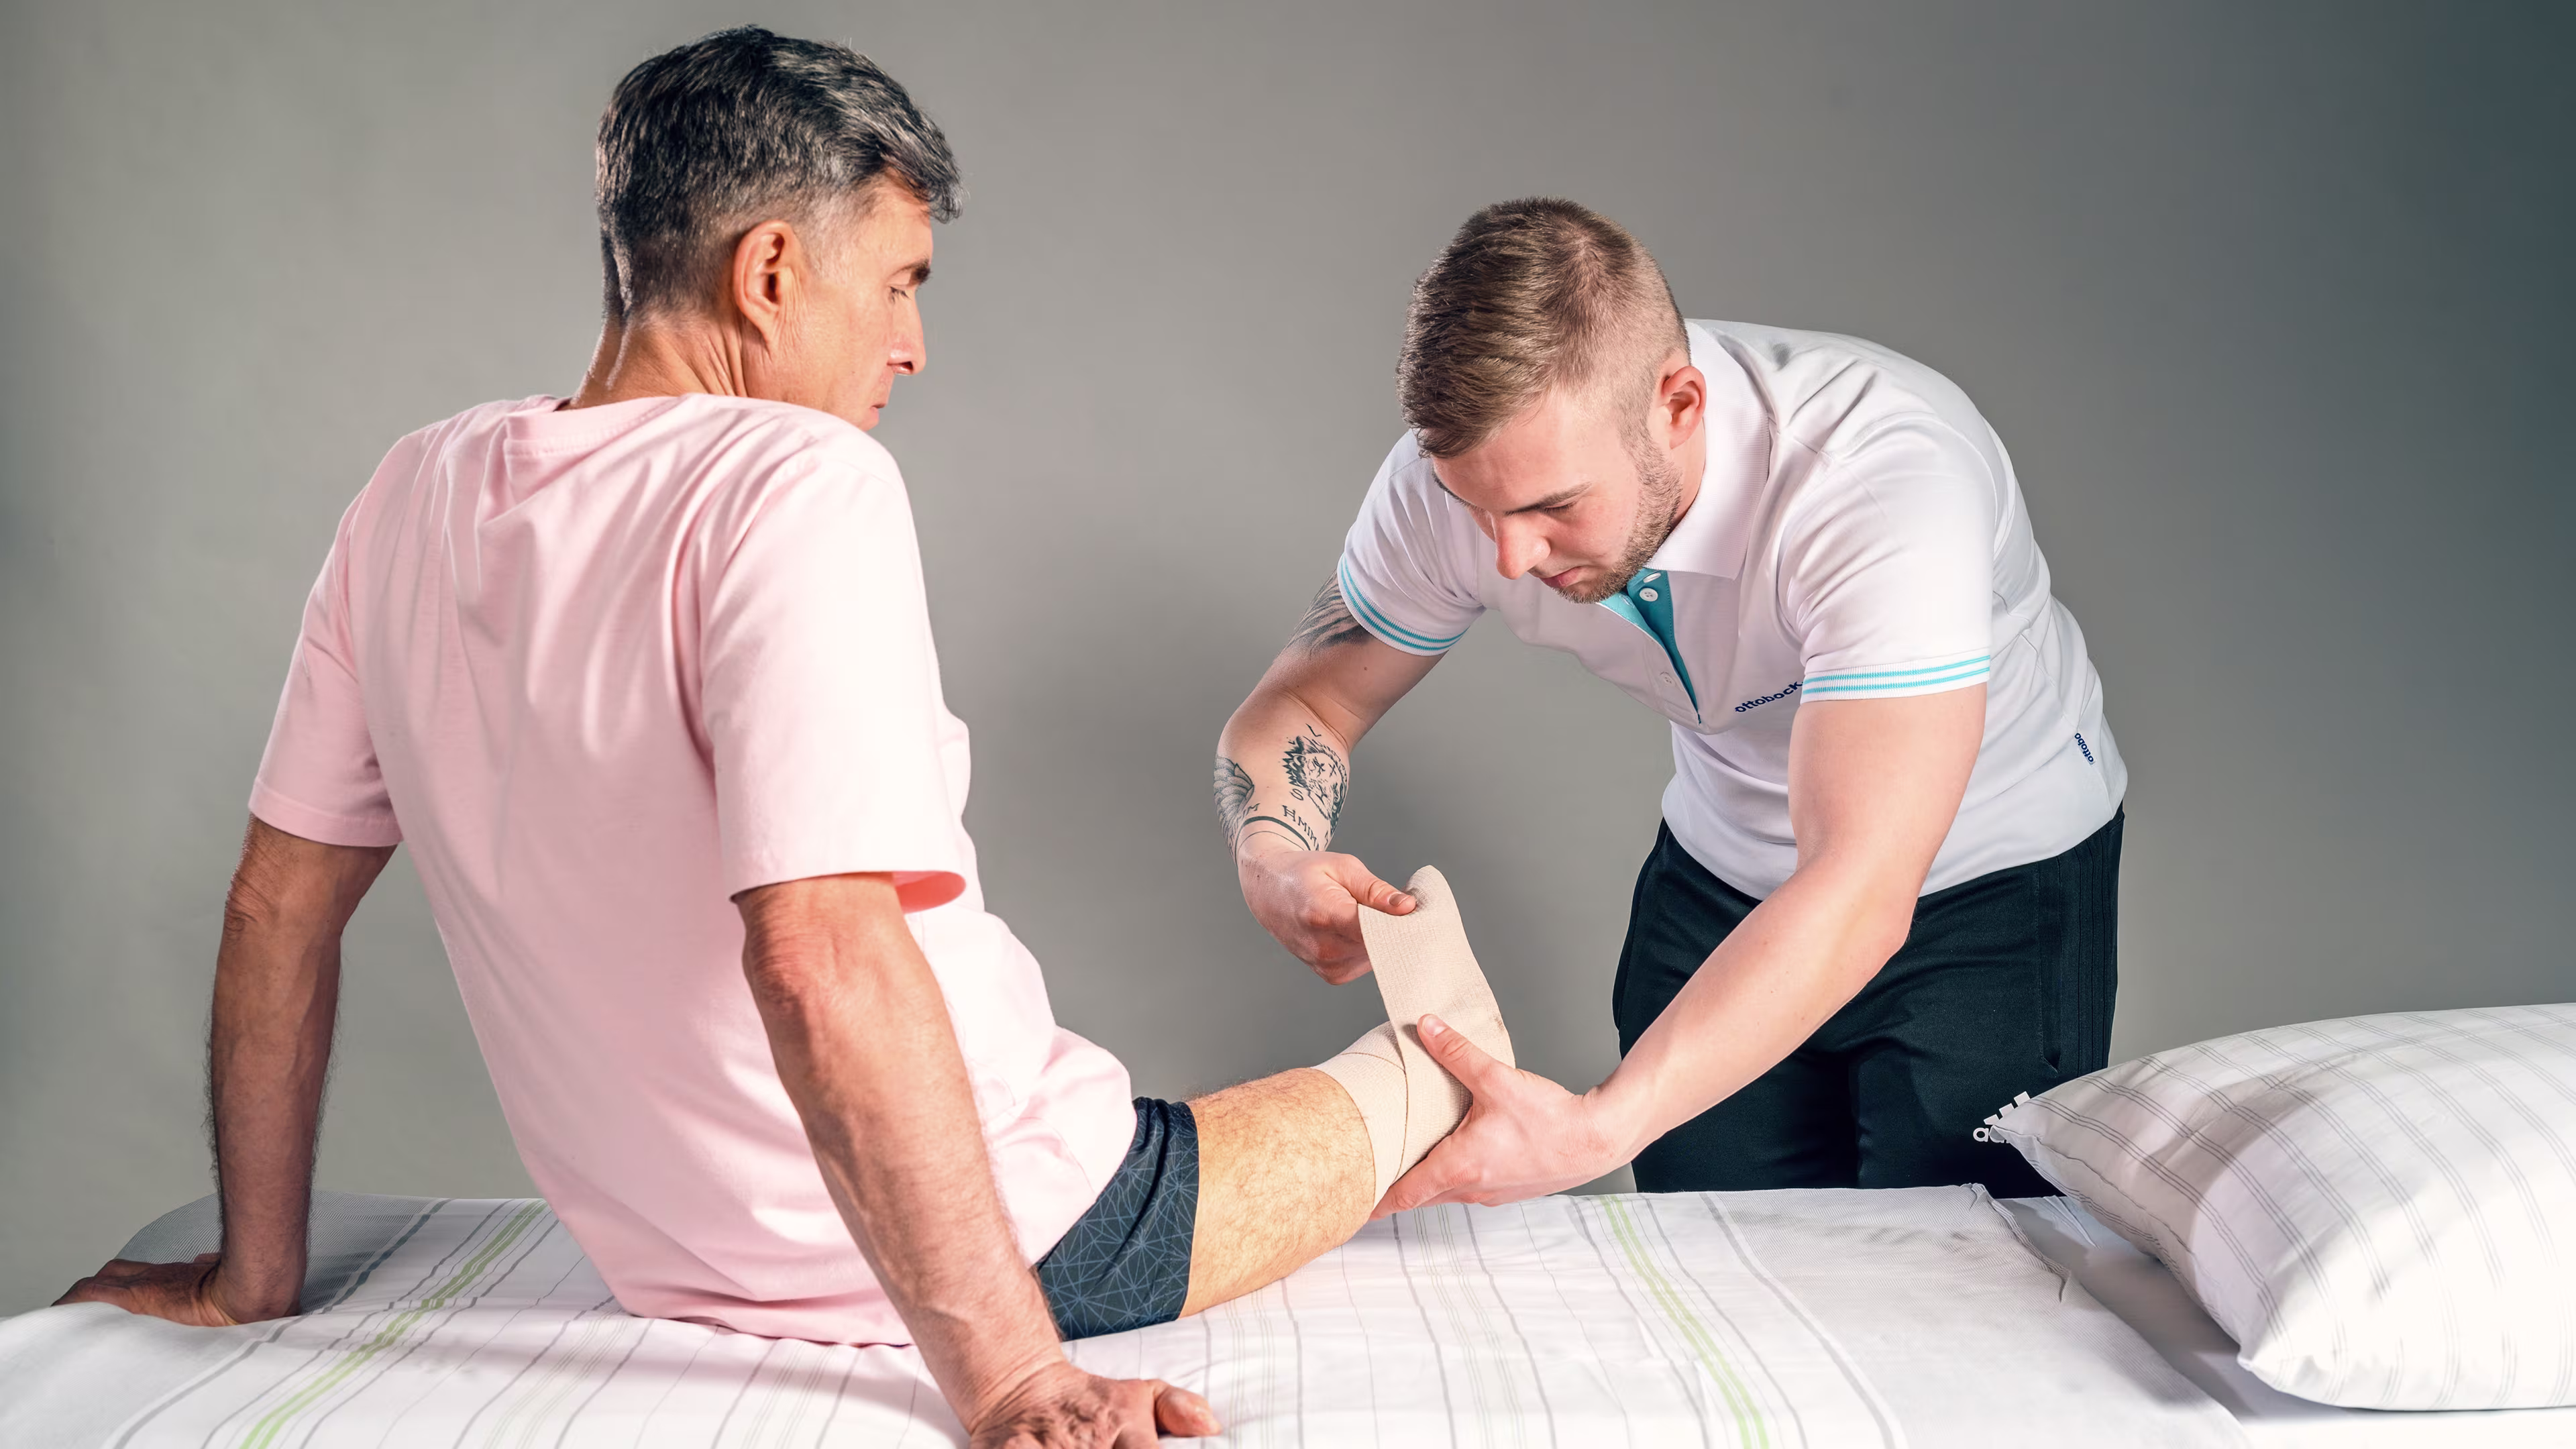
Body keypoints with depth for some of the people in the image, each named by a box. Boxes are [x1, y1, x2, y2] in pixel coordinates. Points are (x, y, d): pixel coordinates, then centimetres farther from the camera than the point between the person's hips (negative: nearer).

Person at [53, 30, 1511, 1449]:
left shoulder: (417, 499, 0)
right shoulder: (798, 486, -24)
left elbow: (280, 904, 7)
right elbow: (822, 957, -34)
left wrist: (256, 1277, 17)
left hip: (673, 1265, 8)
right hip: (1013, 1241, -7)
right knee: (1392, 1098, 16)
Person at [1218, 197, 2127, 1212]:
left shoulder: (1888, 474, -38)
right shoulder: (1467, 466, -23)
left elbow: (1857, 898, -45)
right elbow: (1301, 703, -9)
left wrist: (1599, 1130, -56)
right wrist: (1275, 865, -32)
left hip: (1995, 872, -3)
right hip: (1724, 870, 4)